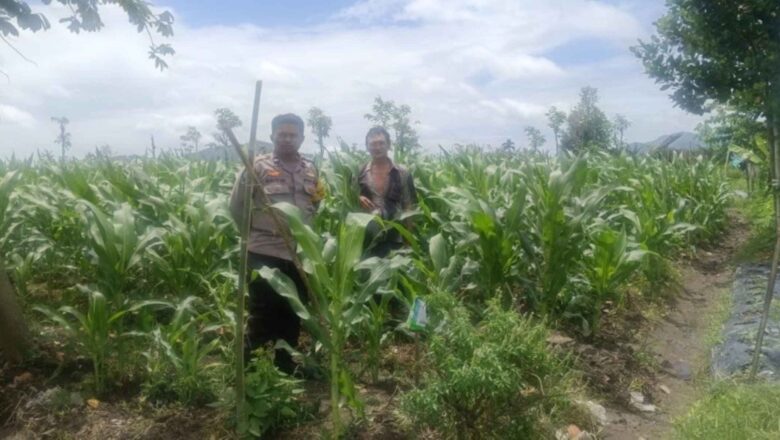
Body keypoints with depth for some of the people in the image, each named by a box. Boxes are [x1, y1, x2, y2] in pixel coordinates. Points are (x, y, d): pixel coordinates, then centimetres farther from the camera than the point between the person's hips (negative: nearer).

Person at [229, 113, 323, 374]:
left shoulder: (311, 170, 9)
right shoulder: (257, 167, -7)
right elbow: (236, 206, -3)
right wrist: (254, 231, 2)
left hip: (300, 255, 5)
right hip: (265, 254, -5)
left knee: (292, 314, 14)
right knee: (262, 316, 2)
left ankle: (285, 367, 30)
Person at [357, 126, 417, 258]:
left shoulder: (402, 174, 1)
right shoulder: (360, 173, 3)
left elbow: (409, 206, 2)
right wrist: (358, 199, -12)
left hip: (394, 239, -1)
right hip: (367, 238, 1)